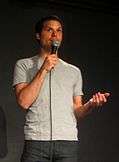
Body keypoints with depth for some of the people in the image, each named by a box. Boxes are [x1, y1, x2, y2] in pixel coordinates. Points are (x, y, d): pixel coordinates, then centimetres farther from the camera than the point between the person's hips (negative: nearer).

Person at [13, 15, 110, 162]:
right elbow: (24, 102, -6)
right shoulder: (24, 65, 8)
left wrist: (91, 104, -5)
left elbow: (76, 112, 16)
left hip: (68, 141, 3)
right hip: (36, 140, -2)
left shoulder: (74, 71, 18)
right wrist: (44, 70, -8)